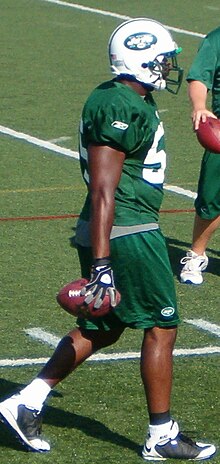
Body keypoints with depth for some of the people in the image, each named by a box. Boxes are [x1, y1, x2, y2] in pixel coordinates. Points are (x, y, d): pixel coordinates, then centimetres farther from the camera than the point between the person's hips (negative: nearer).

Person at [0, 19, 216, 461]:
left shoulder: (128, 99, 13)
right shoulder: (122, 108, -19)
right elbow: (103, 190, -23)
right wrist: (101, 263, -26)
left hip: (110, 232, 10)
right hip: (126, 234, -10)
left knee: (100, 329, 15)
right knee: (161, 328, 1)